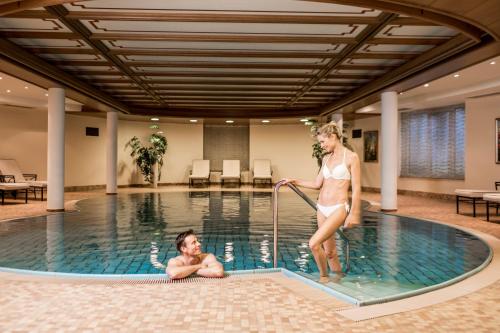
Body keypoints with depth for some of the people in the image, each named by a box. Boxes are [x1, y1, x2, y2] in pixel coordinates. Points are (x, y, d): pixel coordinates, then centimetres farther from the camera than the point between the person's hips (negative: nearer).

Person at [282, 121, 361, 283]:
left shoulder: (351, 157, -7)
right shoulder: (326, 158, 12)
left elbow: (356, 189, -9)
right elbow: (317, 184, 14)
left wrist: (354, 214, -10)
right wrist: (295, 181, 13)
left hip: (338, 209, -7)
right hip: (322, 208, 7)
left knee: (314, 243, -18)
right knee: (330, 251, 11)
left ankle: (323, 276, 6)